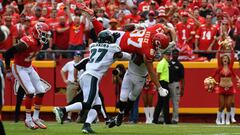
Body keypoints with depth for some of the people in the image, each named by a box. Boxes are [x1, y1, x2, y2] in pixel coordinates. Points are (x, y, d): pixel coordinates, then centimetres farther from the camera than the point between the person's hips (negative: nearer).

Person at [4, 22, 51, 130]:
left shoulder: (39, 44, -2)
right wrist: (8, 70, -16)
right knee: (30, 91, -17)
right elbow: (8, 53, -25)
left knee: (41, 91, 5)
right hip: (19, 68, -9)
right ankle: (28, 119, -6)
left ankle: (35, 117, 15)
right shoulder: (27, 43, -29)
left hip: (29, 67, 9)